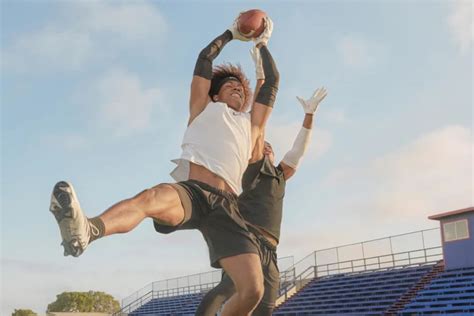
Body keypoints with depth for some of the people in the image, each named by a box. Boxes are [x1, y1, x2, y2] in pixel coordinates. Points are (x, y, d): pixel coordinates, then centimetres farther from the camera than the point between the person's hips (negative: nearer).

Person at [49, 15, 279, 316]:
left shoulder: (252, 123, 34)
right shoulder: (204, 108, 29)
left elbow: (272, 82, 36)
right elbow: (205, 59, 29)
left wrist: (262, 45, 47)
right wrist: (230, 34, 42)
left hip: (226, 203, 3)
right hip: (191, 189, -2)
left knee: (253, 290, -17)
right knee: (152, 196, -42)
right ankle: (85, 230, -72)